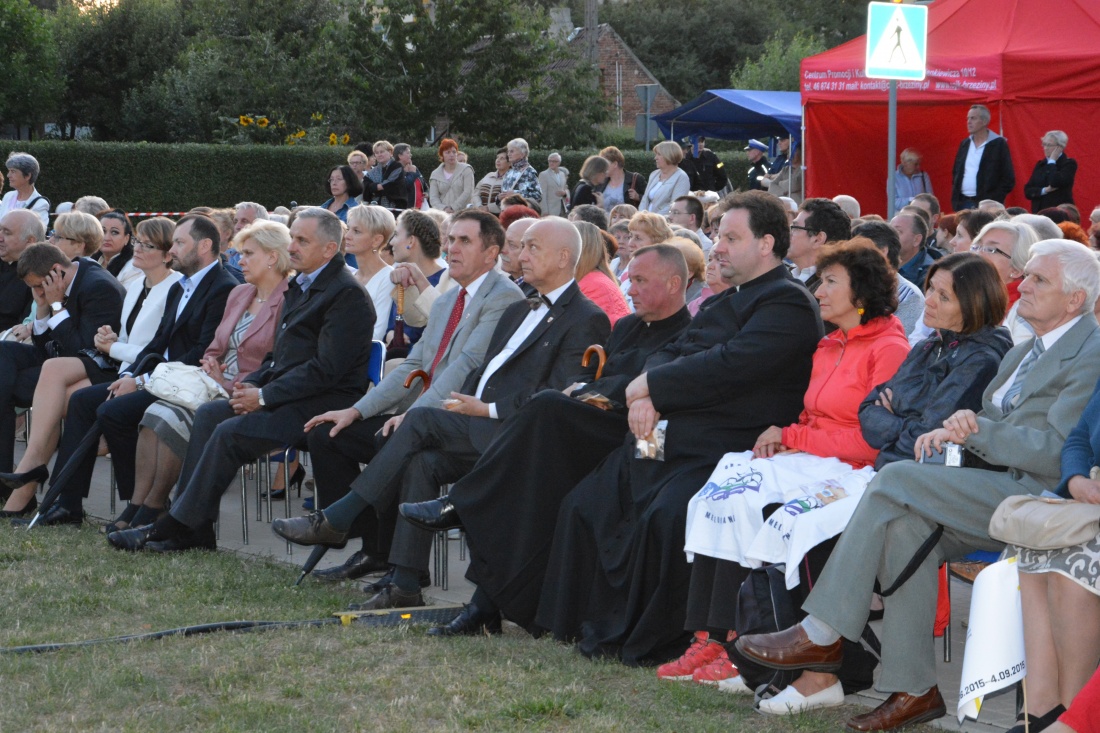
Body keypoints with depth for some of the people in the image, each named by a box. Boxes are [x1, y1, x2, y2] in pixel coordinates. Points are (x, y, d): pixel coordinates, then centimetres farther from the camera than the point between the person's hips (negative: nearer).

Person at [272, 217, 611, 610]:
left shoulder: (586, 320, -3)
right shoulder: (518, 311, 26)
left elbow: (555, 398, -13)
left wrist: (488, 409, -14)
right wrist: (465, 405, 4)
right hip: (479, 430, 8)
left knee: (421, 421, -22)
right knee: (423, 462, -22)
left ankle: (337, 520, -17)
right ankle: (405, 587, -23)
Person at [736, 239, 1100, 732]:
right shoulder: (1022, 354, 25)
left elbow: (1057, 451, -15)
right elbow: (991, 427, 25)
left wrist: (979, 432, -19)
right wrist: (954, 432, 3)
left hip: (1037, 499, -8)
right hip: (996, 491, 8)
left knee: (896, 481, -22)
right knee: (907, 528, -21)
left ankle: (821, 636, -18)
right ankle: (913, 688, -18)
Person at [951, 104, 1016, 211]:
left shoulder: (999, 144, -3)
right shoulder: (964, 144, 14)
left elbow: (1008, 180, -5)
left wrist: (992, 201, -13)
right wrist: (955, 200, 6)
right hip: (963, 204, 5)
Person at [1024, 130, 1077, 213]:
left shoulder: (1069, 164, -2)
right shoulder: (1040, 165, 14)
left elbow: (1055, 183, -19)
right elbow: (1027, 191, 8)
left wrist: (1052, 162, -7)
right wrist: (1044, 190, -10)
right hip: (1039, 213, 5)